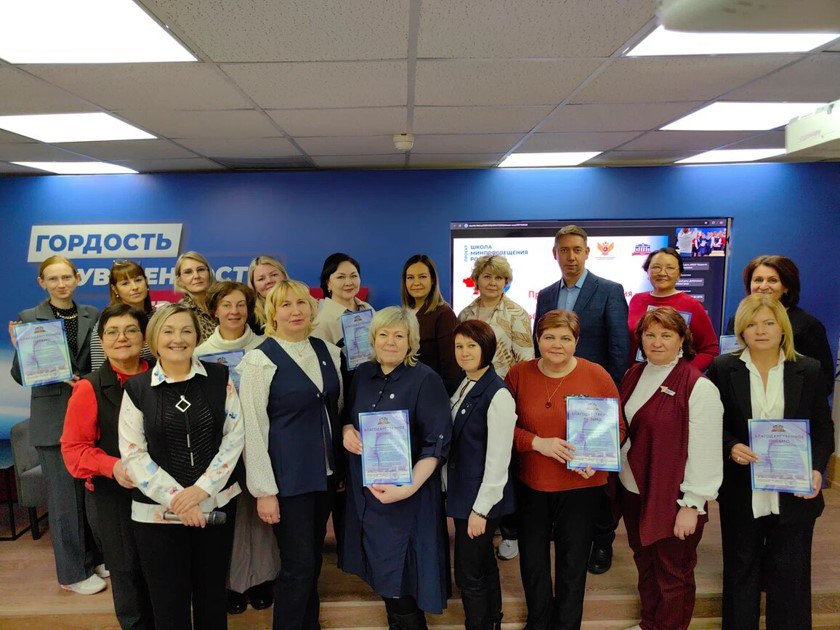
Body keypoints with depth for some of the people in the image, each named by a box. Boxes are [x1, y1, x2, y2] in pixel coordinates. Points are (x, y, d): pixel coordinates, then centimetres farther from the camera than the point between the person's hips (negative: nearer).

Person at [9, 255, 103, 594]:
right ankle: (72, 572, 18)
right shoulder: (29, 318, -3)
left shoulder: (92, 316, 6)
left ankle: (94, 557, 30)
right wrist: (19, 347, -22)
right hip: (53, 417, -3)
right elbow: (20, 376, -4)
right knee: (64, 496, 4)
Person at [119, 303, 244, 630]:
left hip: (217, 503, 1)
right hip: (158, 510, -1)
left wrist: (202, 489, -13)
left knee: (212, 596, 15)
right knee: (169, 603, 11)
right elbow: (133, 454, -6)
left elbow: (235, 435, -3)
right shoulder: (137, 388, -3)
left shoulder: (219, 377, 0)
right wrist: (176, 498, -14)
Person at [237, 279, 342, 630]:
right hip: (288, 476, -5)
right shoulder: (260, 360, -11)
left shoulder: (328, 351, 5)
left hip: (326, 472, 6)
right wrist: (263, 491, -13)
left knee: (313, 558, 17)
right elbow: (253, 429, -12)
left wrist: (342, 460, 11)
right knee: (298, 564, 1)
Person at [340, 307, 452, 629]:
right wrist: (347, 429, -6)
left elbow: (437, 443, -16)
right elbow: (349, 415, 18)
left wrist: (409, 488, -26)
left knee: (399, 575, 3)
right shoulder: (363, 374, 4)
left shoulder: (426, 380, -13)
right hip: (363, 487, 6)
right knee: (380, 569, 16)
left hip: (405, 494, -5)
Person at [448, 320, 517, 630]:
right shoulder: (465, 386, 5)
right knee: (483, 564, 22)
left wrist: (481, 509, -17)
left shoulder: (497, 395, -20)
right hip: (463, 492, 8)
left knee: (469, 575, 3)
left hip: (482, 499, -8)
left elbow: (498, 459, -20)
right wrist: (453, 490, 11)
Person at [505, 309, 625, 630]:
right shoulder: (518, 374, -6)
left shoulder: (597, 375, -9)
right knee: (532, 561, 16)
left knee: (572, 563, 15)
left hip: (581, 486, -1)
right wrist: (537, 443, -19)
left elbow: (617, 427, -1)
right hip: (530, 484, 1)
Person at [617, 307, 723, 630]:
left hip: (671, 499, -7)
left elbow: (704, 452, -17)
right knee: (645, 564, 22)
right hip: (633, 491, 7)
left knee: (673, 575, 10)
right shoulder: (634, 375, 5)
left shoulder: (699, 387, -17)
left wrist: (691, 505, -16)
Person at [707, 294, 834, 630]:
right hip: (741, 494, 0)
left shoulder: (808, 370, 0)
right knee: (741, 571, 15)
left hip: (793, 493, 0)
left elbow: (823, 427, 3)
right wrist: (731, 448, -17)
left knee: (791, 577, 10)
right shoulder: (723, 369, -2)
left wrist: (817, 468, -11)